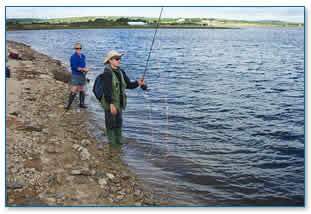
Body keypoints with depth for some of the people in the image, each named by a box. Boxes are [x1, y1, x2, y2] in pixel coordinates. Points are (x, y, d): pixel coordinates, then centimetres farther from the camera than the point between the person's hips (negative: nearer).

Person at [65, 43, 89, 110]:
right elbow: (75, 67, -19)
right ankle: (68, 104, -1)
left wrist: (85, 69, -1)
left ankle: (82, 103, 23)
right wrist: (83, 69, -19)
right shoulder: (73, 57, -13)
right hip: (75, 75, -6)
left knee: (82, 90, 12)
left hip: (82, 75, 6)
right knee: (74, 90, -10)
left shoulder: (83, 56, 7)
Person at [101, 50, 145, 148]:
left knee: (118, 121, 18)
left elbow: (128, 85, 6)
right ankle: (111, 142, 21)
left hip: (119, 102, 7)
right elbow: (107, 90, -23)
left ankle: (119, 140, 34)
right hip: (110, 103, -7)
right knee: (111, 123, 6)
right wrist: (111, 104, -27)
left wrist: (138, 83, -13)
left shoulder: (121, 72, 6)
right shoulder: (107, 73, -18)